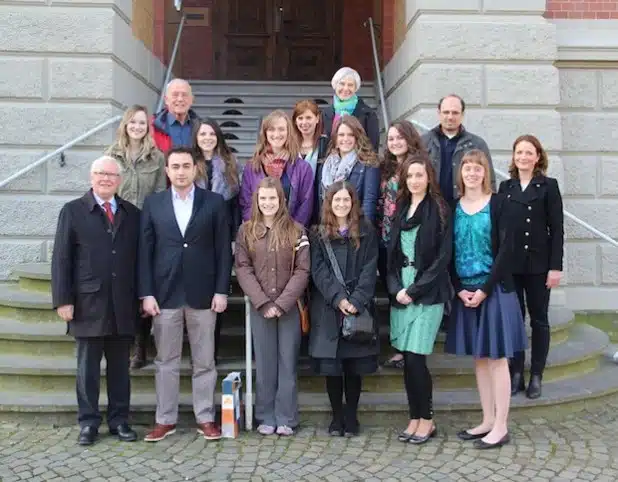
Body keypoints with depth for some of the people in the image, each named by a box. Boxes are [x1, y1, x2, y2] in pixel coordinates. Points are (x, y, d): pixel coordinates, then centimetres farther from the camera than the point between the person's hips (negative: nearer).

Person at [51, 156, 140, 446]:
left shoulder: (132, 214, 10)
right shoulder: (73, 211, 3)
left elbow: (139, 258, 9)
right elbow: (61, 259, -1)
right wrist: (63, 300, -8)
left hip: (123, 305, 2)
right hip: (88, 304, -2)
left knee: (120, 366, 10)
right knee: (88, 367, 6)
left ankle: (119, 420, 20)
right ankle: (88, 423, 17)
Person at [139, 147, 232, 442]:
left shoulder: (214, 202, 3)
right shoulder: (153, 203, 5)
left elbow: (223, 249, 1)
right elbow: (145, 251, 2)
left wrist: (222, 291, -5)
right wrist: (146, 293, -5)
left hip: (203, 293, -1)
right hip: (165, 293, 1)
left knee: (204, 361, 7)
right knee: (166, 361, 8)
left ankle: (205, 418, 17)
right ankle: (165, 420, 18)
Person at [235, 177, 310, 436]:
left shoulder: (296, 231, 1)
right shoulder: (246, 231, 4)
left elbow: (302, 270, -4)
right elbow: (243, 269, -1)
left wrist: (282, 303, -12)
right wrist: (263, 302, -11)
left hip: (289, 306, -1)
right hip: (259, 307, 1)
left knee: (287, 363, 3)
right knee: (264, 363, 6)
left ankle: (286, 419, 11)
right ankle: (266, 418, 15)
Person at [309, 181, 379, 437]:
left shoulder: (366, 232, 7)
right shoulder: (318, 234, 7)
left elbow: (369, 269, -1)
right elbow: (319, 271, -2)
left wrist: (356, 300, -14)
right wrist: (338, 298, -15)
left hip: (358, 308, 0)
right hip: (328, 308, 0)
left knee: (354, 366, 4)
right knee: (331, 365, 2)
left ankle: (351, 416, 16)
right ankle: (337, 416, 15)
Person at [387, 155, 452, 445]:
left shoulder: (439, 210, -3)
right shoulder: (400, 209, 13)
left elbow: (443, 257, -8)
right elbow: (392, 252, 13)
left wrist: (414, 289, -11)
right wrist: (396, 288, -2)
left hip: (427, 293, -5)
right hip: (401, 292, 5)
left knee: (415, 358, -8)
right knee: (407, 359, 5)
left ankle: (426, 420, 8)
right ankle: (415, 418, 16)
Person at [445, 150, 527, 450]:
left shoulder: (498, 203, -4)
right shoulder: (454, 207, 8)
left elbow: (505, 249, -9)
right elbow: (449, 251, 7)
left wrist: (485, 289, -14)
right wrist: (460, 289, -5)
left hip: (494, 289, -4)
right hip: (465, 292, 4)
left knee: (496, 357, -1)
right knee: (479, 357, 10)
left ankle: (501, 427, 6)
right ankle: (488, 421, 20)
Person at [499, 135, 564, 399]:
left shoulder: (548, 186, -1)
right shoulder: (505, 187, 7)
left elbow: (557, 229, -5)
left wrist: (556, 266, -11)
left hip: (538, 264, -3)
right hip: (509, 264, 3)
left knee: (539, 319, 7)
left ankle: (536, 376, 15)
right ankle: (516, 373, 16)